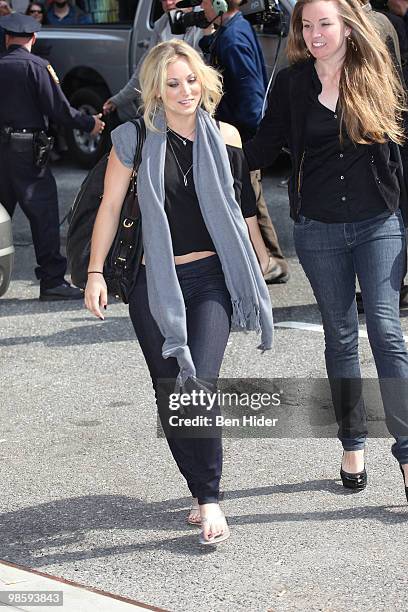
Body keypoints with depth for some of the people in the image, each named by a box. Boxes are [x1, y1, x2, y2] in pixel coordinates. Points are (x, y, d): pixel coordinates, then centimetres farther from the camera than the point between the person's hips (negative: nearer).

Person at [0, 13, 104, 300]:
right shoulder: (37, 66, -8)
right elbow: (58, 109, -11)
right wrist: (90, 123, 2)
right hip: (27, 150, -5)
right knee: (44, 216, -1)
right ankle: (52, 281, -2)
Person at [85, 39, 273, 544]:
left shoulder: (224, 139, 2)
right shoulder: (136, 139, -2)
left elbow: (245, 209, 12)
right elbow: (110, 207, 3)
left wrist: (258, 274, 16)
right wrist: (96, 272, -2)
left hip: (211, 279, -1)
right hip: (155, 285, 1)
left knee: (200, 383, -17)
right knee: (170, 394, 4)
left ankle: (210, 499, -9)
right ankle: (200, 492, 18)